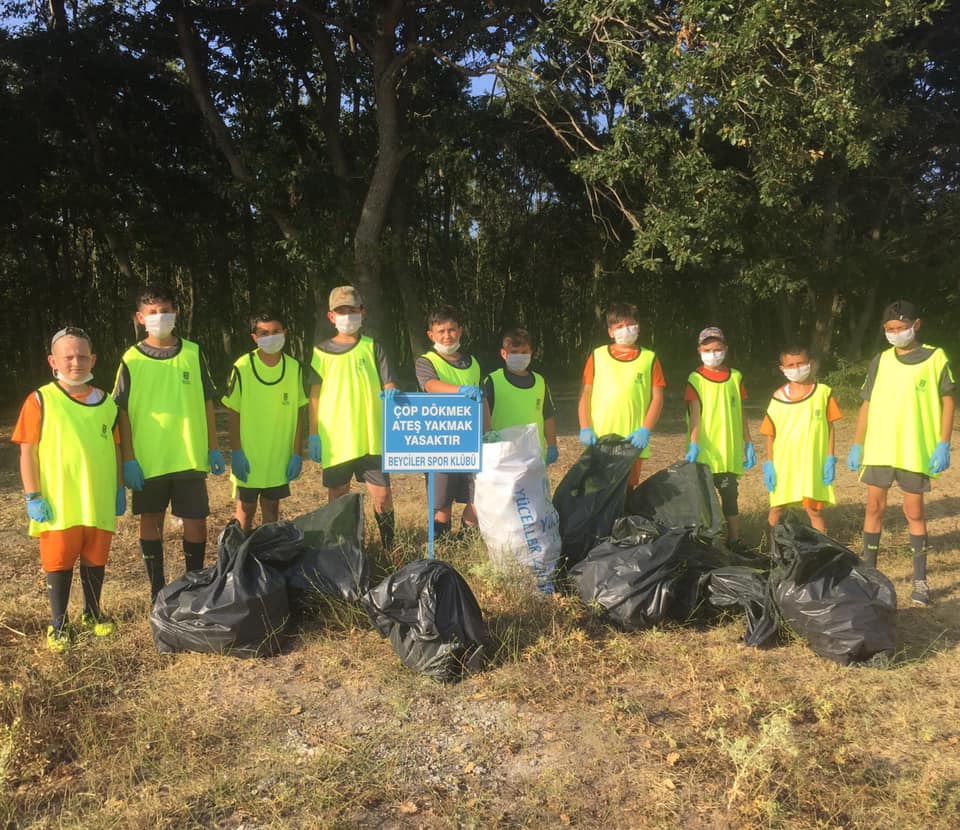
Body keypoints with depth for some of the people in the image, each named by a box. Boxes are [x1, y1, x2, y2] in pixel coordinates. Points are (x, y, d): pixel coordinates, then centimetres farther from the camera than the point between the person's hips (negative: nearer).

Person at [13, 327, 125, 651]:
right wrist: (33, 497, -9)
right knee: (59, 562, 7)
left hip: (99, 502, 3)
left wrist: (120, 489, 9)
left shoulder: (106, 402, 5)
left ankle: (93, 612, 32)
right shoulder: (40, 401, -5)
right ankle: (58, 623, 23)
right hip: (58, 504, -3)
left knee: (95, 560, 13)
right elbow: (28, 452, -5)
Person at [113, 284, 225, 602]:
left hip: (190, 456, 0)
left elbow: (206, 402, 6)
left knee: (195, 521, 4)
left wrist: (214, 447, 3)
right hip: (148, 459, 0)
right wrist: (128, 458, -6)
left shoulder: (193, 353, 2)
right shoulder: (132, 359, -1)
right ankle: (157, 590, 22)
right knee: (151, 520, 9)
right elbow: (123, 413, -1)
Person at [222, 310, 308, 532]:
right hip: (248, 457, -2)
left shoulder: (294, 368, -3)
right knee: (246, 508, 8)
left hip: (280, 457, 2)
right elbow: (233, 413, -6)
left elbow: (298, 413, 1)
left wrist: (296, 453, -1)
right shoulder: (242, 367, -10)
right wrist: (236, 452, -9)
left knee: (272, 506, 14)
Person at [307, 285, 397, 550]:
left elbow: (389, 385, 2)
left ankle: (388, 548, 14)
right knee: (337, 497, 8)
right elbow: (315, 395, 6)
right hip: (334, 439, 1)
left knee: (382, 494, -3)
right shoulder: (321, 352, 6)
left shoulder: (373, 348, 6)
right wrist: (313, 434, 1)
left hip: (371, 438, 0)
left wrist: (391, 393, -22)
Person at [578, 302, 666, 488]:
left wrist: (645, 430, -8)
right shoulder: (598, 356, 8)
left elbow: (657, 398, 3)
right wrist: (585, 428, -4)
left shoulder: (649, 358, 7)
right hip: (599, 440, 0)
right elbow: (585, 394, 7)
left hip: (633, 441, 0)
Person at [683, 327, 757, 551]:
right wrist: (693, 444, -21)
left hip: (730, 452, 2)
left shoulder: (735, 377, 8)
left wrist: (748, 444, 10)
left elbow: (740, 414, 13)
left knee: (730, 496, 5)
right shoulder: (695, 379, -1)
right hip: (704, 452, -2)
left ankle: (734, 542, 13)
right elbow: (695, 414, -10)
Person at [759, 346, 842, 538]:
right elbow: (770, 434, 5)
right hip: (783, 462, 2)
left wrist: (830, 459, -2)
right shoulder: (778, 397, 3)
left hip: (813, 462, -2)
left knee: (814, 509, 1)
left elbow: (830, 427, 3)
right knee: (776, 507, 7)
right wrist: (769, 464, 0)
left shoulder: (823, 392, 0)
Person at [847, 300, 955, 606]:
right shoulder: (880, 361, 8)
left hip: (916, 451, -3)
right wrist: (856, 446, 6)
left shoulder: (935, 358, -1)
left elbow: (947, 402, 0)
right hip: (878, 449, 3)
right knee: (874, 508, 7)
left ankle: (920, 580, 14)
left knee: (914, 513, 3)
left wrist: (943, 445, -9)